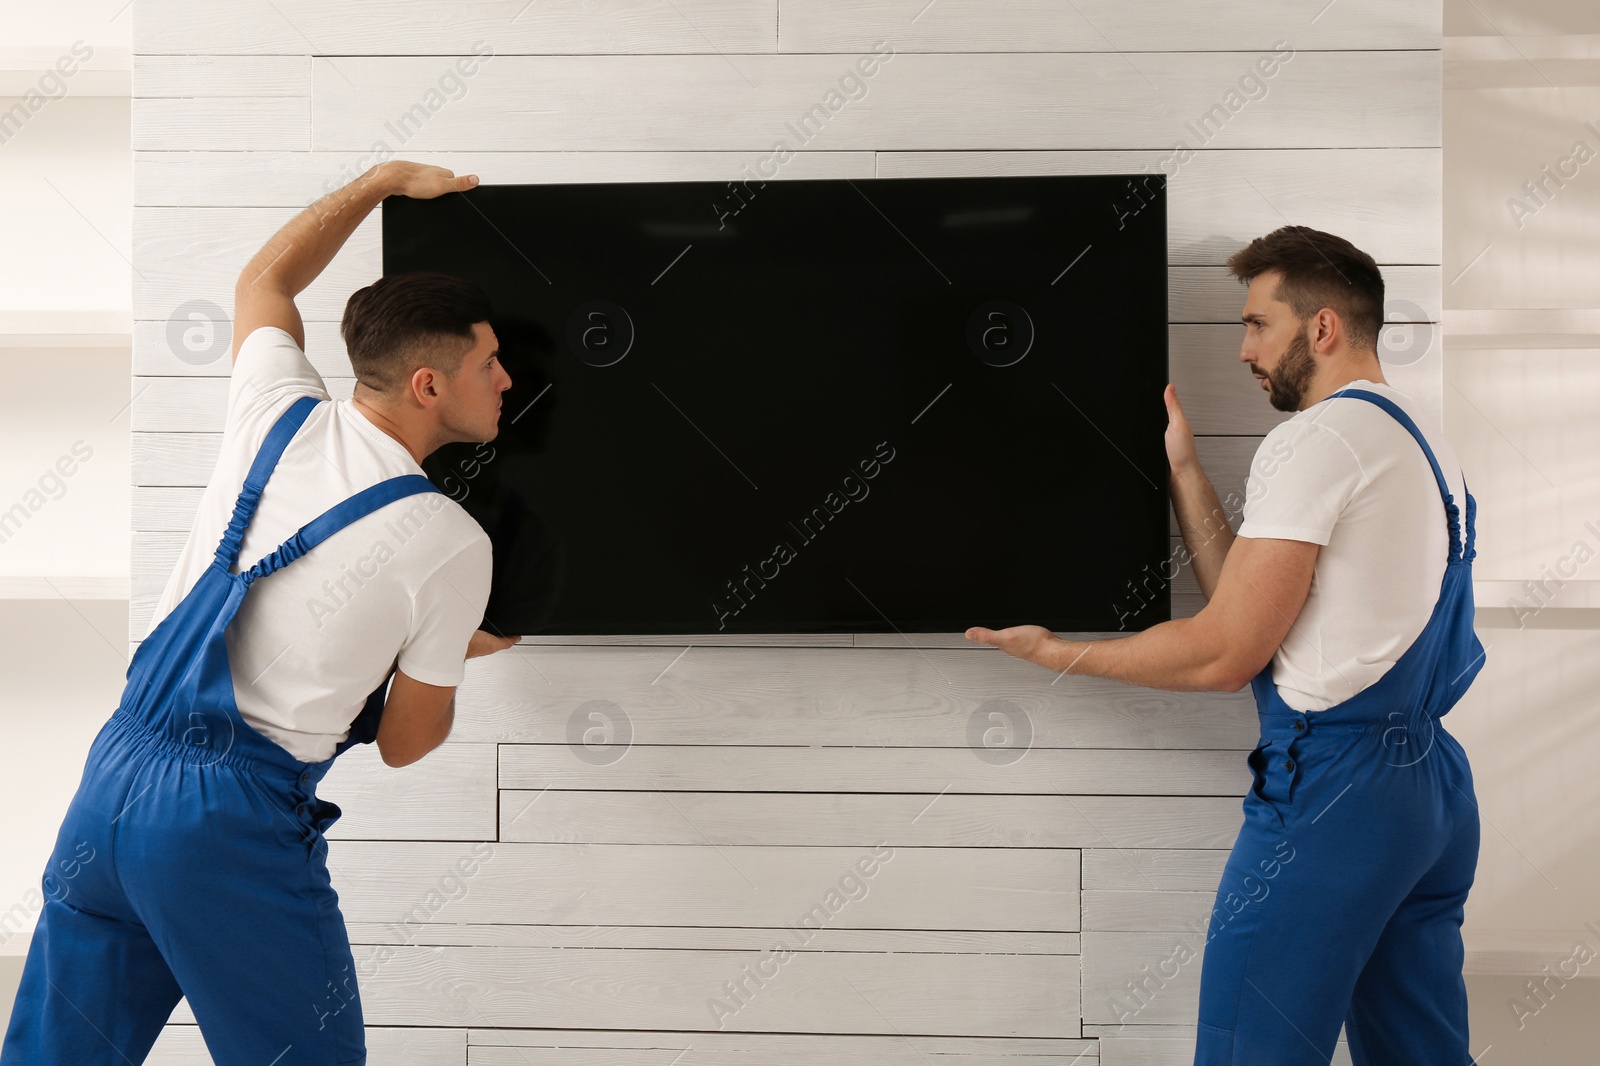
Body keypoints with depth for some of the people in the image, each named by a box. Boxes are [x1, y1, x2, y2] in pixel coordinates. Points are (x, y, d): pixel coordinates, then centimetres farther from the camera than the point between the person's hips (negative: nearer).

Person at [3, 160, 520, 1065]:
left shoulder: (280, 414, 3)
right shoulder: (450, 546, -11)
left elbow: (265, 278, 26)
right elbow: (405, 743, 1)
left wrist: (386, 179, 30)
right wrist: (460, 650, 20)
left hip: (114, 773, 6)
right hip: (237, 824, -6)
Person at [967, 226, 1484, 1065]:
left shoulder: (1315, 439, -11)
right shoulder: (1421, 438, 18)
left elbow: (1226, 654, -13)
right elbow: (1248, 605, 16)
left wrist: (1059, 655, -4)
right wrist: (1184, 470, 17)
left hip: (1331, 779, -10)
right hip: (1432, 781, 10)